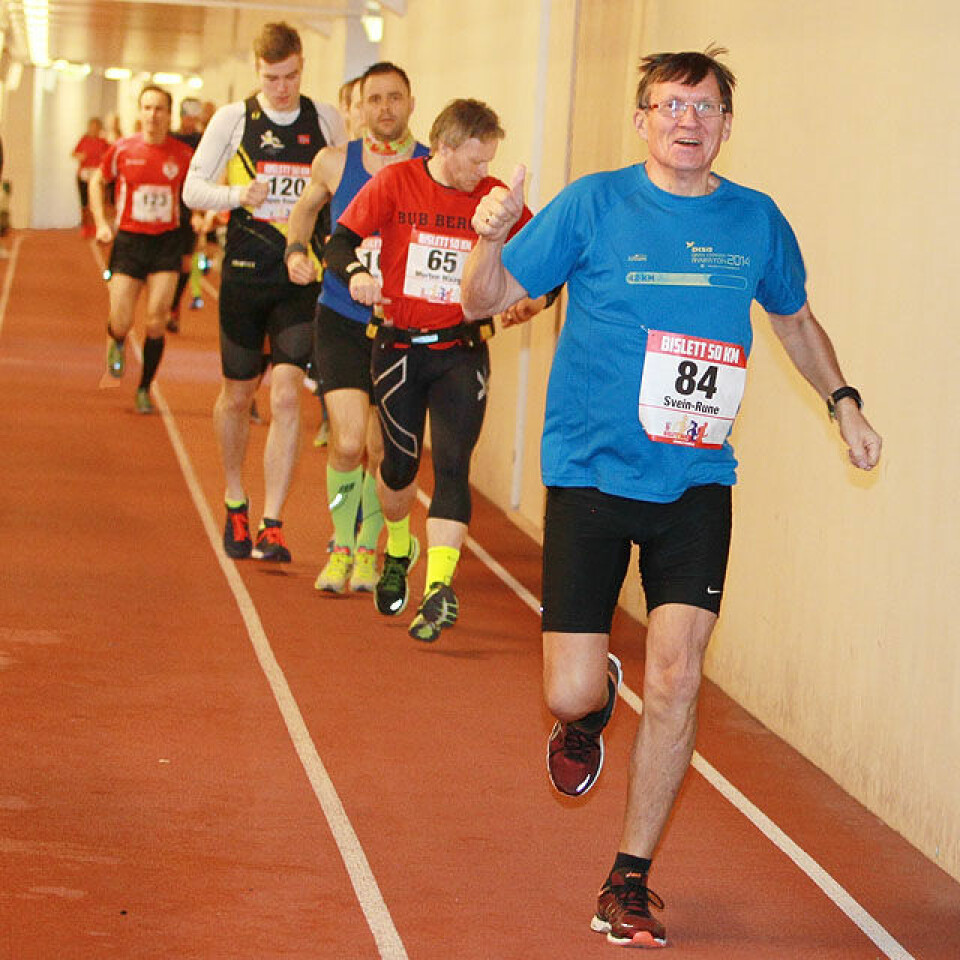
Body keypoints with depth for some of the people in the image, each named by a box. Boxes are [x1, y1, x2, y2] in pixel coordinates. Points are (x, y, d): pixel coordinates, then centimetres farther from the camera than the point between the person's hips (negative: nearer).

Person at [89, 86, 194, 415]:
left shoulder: (183, 154, -1)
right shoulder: (122, 149, -3)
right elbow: (97, 181, 14)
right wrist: (101, 222, 5)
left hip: (166, 243, 0)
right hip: (128, 240, 0)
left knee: (156, 322, -6)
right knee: (121, 322, -6)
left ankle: (144, 390, 11)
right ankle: (116, 350, 32)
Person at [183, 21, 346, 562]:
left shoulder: (328, 121, 4)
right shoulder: (234, 119, 1)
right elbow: (193, 189, 1)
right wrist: (239, 194, -17)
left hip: (304, 278, 0)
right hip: (245, 273, 1)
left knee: (286, 393, -13)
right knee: (238, 394, 12)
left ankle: (271, 527, -11)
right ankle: (236, 503, 36)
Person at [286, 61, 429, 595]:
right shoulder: (335, 163, 0)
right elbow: (306, 207, 21)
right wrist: (296, 250, 4)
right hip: (341, 321, 0)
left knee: (381, 450, 5)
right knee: (348, 443, -12)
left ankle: (368, 549, 29)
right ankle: (341, 547, 11)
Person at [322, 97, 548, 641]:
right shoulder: (396, 182, -5)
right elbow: (341, 242, -5)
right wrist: (356, 273, -27)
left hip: (463, 352, 0)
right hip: (399, 346, 0)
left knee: (453, 465, -13)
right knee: (400, 463, 10)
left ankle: (440, 587, -18)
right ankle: (398, 550, 40)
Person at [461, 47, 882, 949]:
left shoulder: (756, 221, 5)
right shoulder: (593, 205, -3)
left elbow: (794, 317, 24)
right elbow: (484, 300, -2)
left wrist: (840, 399, 12)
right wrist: (489, 238, -22)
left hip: (696, 483, 2)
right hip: (590, 474, -2)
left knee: (676, 675, -11)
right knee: (570, 696, -6)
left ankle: (630, 881, 5)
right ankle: (593, 699, 35)